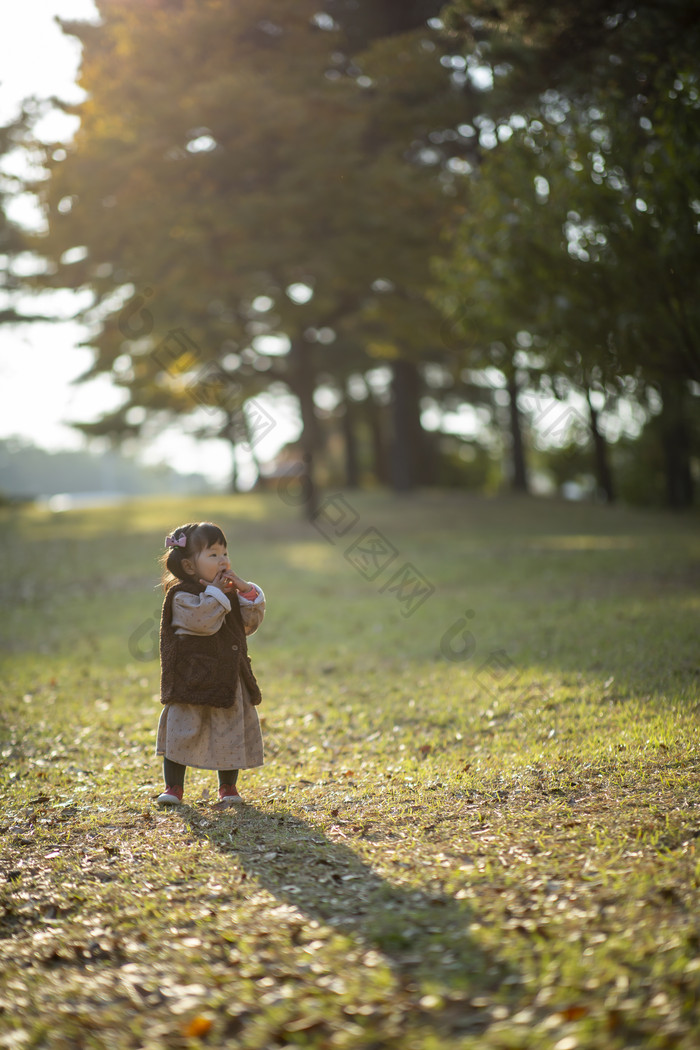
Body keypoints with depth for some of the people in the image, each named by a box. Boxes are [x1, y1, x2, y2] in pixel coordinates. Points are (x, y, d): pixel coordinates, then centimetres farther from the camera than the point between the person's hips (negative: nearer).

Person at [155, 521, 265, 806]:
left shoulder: (229, 593, 13)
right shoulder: (181, 595, -10)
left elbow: (250, 621, 8)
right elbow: (203, 620, -25)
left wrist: (246, 590, -3)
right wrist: (214, 591, -17)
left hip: (229, 678, 6)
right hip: (192, 678, -6)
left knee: (231, 732, 9)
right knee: (183, 731, -3)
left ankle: (228, 786, 23)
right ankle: (173, 787, 10)